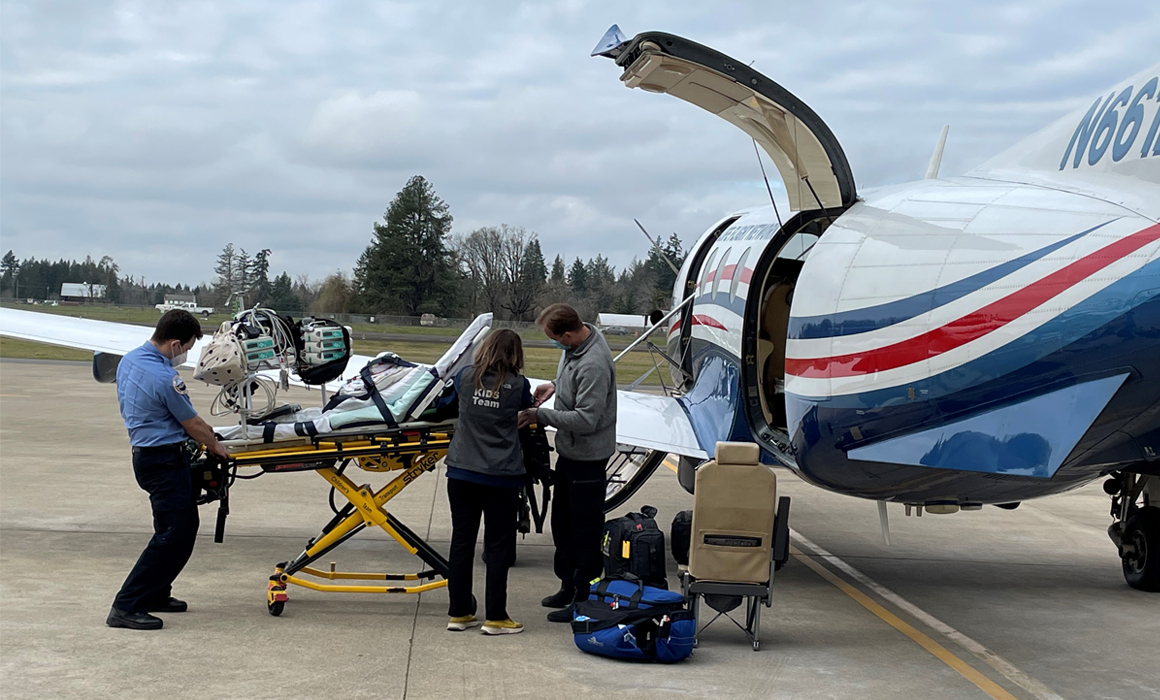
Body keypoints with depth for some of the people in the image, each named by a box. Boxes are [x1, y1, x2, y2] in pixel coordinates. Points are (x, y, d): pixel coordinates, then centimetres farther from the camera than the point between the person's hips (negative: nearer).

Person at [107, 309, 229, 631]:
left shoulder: (129, 360, 7)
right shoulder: (165, 378, -23)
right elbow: (193, 426, -11)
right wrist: (216, 446, 9)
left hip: (143, 449, 10)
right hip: (165, 459, -10)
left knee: (185, 526, 18)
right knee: (172, 534, -10)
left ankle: (155, 594, 24)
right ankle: (126, 607, -12)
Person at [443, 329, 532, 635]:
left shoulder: (466, 377, 0)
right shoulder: (518, 385, -7)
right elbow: (527, 411, 10)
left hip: (461, 473, 3)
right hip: (501, 478, -3)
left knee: (461, 542, 11)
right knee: (498, 546, 5)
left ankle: (459, 613, 17)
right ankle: (495, 617, 8)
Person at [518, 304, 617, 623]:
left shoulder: (593, 365, -29)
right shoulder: (575, 346, 1)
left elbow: (586, 419, -30)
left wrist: (541, 415, -23)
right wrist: (555, 385, 5)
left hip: (588, 456, -11)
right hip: (569, 450, 11)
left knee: (585, 530, -1)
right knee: (562, 521, 21)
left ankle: (584, 600, 8)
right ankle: (568, 586, 35)